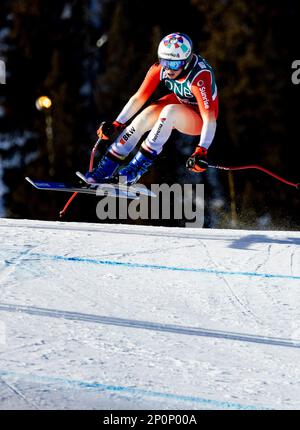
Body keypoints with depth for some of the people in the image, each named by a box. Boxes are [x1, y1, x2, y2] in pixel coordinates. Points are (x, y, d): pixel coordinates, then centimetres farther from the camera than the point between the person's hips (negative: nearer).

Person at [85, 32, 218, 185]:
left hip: (199, 118, -6)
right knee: (143, 118, -19)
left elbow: (210, 119, -40)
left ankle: (136, 169, -29)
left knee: (170, 111, -35)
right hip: (180, 103, 6)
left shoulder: (199, 77, -35)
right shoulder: (159, 69, -18)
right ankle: (106, 168, -8)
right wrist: (116, 124, -13)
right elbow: (138, 98, -9)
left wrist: (201, 151, -51)